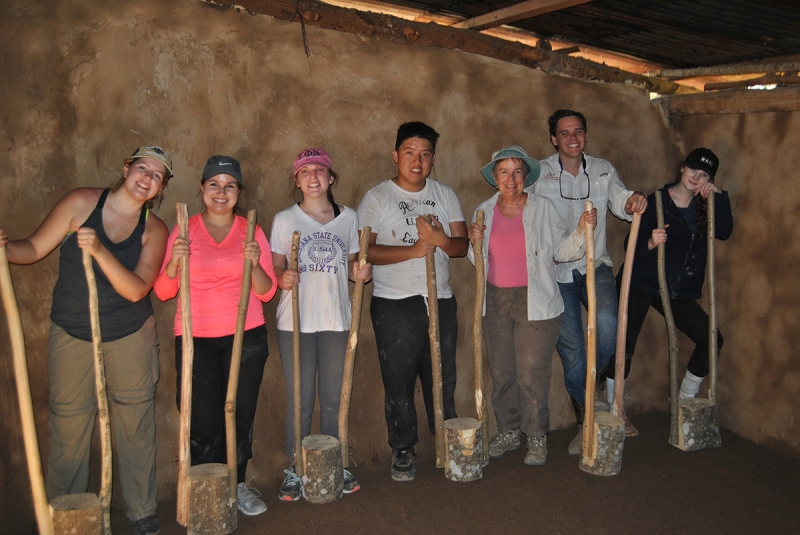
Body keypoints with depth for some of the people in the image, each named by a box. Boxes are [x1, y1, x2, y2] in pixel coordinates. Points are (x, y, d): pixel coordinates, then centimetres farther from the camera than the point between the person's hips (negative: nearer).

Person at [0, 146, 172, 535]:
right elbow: (34, 248, -5)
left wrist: (98, 250, -29)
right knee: (68, 424, 8)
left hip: (130, 336, 0)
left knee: (135, 422, 7)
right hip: (71, 334, 0)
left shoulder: (154, 230, -5)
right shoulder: (81, 202, -6)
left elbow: (136, 290, -17)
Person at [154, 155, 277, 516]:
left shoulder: (252, 232, 5)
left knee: (240, 415, 5)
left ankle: (237, 485, 24)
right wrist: (175, 261, -18)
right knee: (203, 421, -2)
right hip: (196, 338, -1)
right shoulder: (184, 231, 3)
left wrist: (254, 263, -16)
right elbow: (163, 292, 0)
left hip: (246, 337, 1)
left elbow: (266, 292, 2)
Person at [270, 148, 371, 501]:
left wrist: (360, 272, -8)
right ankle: (295, 470, 18)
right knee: (300, 401, 3)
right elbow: (276, 267, 2)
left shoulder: (348, 217, 8)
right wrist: (282, 279, -19)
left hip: (337, 320, 2)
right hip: (296, 321, -2)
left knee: (334, 398, 9)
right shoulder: (284, 219, 2)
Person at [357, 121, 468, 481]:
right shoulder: (377, 197, -2)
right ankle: (402, 451, 19)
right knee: (398, 381, 2)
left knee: (443, 378, 10)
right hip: (394, 305, -3)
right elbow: (364, 250, -12)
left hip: (440, 301, 3)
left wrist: (442, 241, -18)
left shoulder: (445, 195, 10)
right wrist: (415, 250, -19)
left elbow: (463, 244, 5)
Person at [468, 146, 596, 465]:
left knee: (532, 375, -1)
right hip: (495, 301, 4)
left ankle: (537, 438, 16)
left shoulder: (543, 208, -2)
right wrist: (475, 243, -7)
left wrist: (582, 230, -17)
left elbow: (562, 251, -1)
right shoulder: (484, 211, 6)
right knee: (501, 373, 12)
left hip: (536, 303, -3)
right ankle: (508, 431, 29)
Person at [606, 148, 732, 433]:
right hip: (641, 284, -5)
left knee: (711, 339, 1)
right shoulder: (656, 201, -6)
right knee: (624, 345, -12)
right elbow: (634, 243, -11)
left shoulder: (704, 205, 8)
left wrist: (719, 196, -14)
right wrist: (651, 241, -32)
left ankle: (686, 401, 21)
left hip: (678, 291, 5)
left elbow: (724, 231, -10)